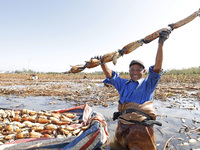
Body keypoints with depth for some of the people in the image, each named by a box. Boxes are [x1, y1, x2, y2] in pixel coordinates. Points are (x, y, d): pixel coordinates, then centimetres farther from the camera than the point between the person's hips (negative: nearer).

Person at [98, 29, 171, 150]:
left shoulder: (148, 84, 6)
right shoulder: (123, 84, 17)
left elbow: (157, 68, -7)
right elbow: (110, 75, 13)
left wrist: (161, 43, -16)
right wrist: (102, 63, -2)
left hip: (141, 127, -4)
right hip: (123, 127, 4)